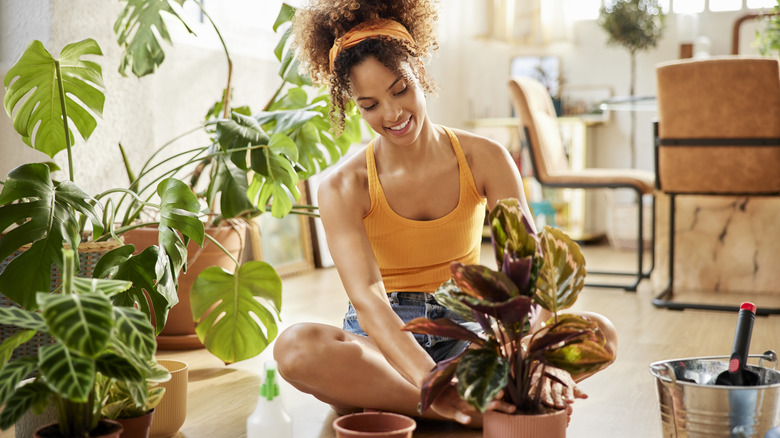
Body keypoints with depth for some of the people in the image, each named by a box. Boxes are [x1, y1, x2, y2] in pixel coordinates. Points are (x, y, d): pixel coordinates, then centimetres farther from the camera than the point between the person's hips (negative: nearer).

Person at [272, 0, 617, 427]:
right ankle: (478, 412, -28)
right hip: (384, 340, -2)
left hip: (467, 329, 3)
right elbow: (367, 299, -25)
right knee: (296, 346, -34)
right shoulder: (342, 188, -11)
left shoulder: (485, 159, -5)